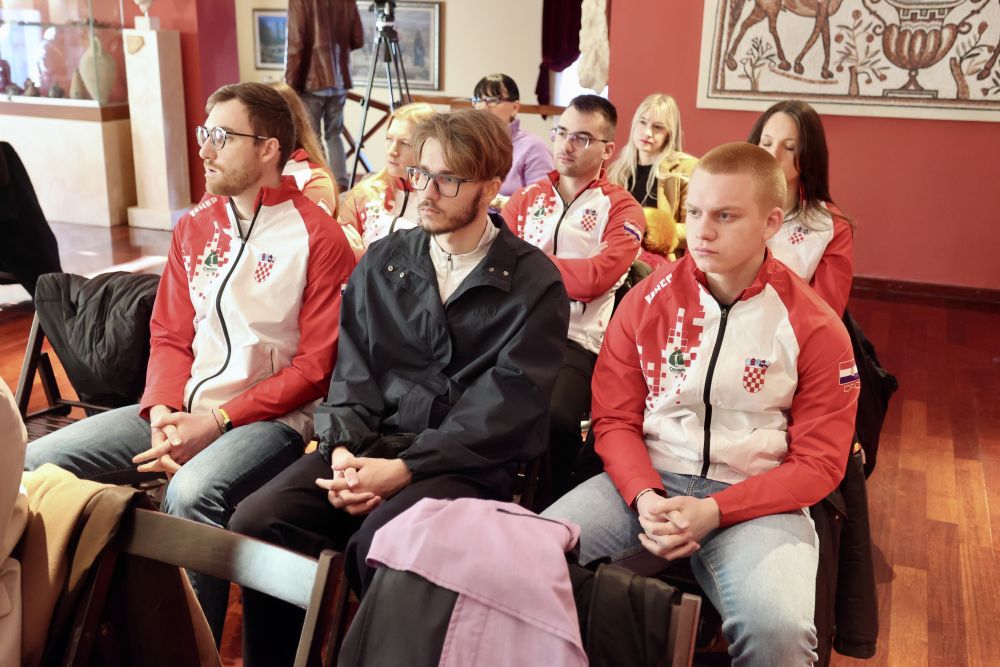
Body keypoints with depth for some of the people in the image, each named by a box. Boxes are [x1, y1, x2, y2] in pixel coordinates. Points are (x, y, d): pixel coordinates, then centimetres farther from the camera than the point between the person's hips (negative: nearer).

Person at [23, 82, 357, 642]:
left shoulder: (318, 238, -8)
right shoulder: (194, 228, 13)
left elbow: (316, 365, -10)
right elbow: (170, 336, 13)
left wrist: (219, 419, -16)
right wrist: (163, 410, -7)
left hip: (272, 417, -6)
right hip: (186, 407, 7)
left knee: (191, 493, -36)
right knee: (38, 463, -8)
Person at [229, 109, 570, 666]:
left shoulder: (533, 282, -2)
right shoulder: (384, 261, 13)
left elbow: (504, 406, -11)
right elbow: (353, 368, 9)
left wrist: (403, 469, -18)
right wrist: (345, 449, -10)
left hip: (472, 463, -4)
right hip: (375, 444, 5)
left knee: (379, 544, -33)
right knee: (256, 523, -18)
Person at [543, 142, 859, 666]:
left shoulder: (815, 328, -3)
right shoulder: (647, 301, 3)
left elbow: (819, 462, -3)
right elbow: (614, 418, 5)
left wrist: (713, 511, -17)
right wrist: (644, 497, -16)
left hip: (755, 496, -2)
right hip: (649, 479, 2)